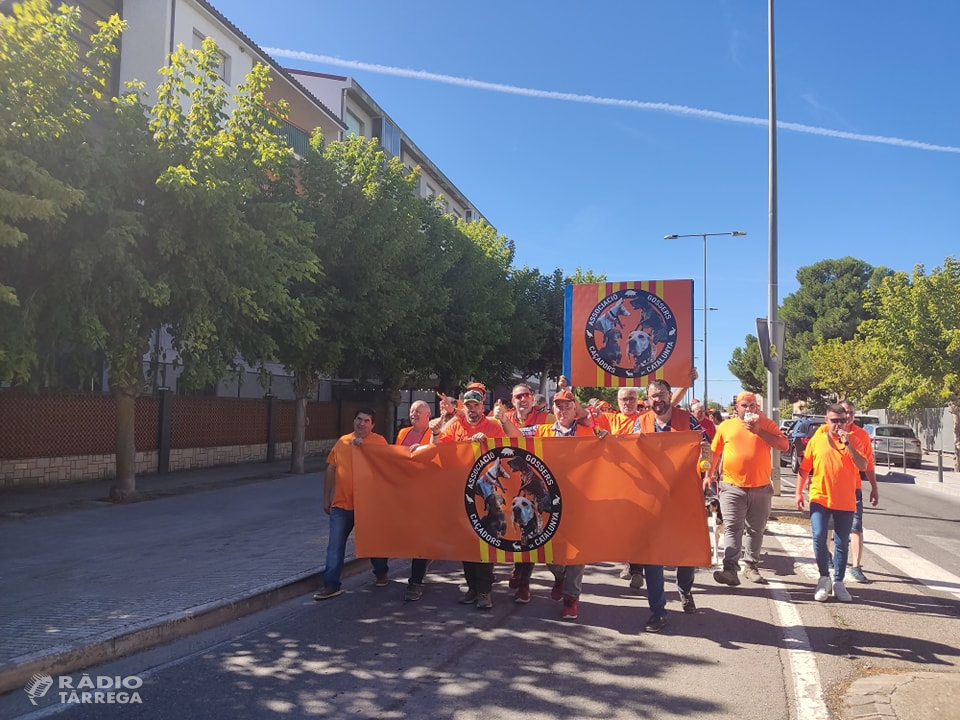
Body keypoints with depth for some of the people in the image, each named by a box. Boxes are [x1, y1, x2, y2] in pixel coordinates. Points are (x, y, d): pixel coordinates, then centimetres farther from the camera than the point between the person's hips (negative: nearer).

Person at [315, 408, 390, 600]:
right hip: (341, 504, 3)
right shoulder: (342, 441, 8)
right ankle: (331, 585, 4)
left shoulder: (378, 441, -4)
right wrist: (326, 498, 12)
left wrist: (363, 446, -22)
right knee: (335, 545, 0)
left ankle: (381, 573, 36)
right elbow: (331, 469, 13)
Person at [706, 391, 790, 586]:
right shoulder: (725, 426, 7)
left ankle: (751, 566, 26)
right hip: (732, 488, -1)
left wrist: (759, 431, -14)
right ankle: (730, 570, -16)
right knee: (732, 529, -10)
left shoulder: (766, 424, 4)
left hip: (761, 488, 1)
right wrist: (709, 475, 13)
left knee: (756, 530, 12)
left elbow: (784, 445, -7)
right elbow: (715, 452, 15)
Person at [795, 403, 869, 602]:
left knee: (842, 544, 8)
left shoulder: (854, 441, 3)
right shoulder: (816, 440, 3)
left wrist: (848, 445, -17)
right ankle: (824, 578, 6)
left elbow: (863, 466, -10)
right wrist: (799, 493, 4)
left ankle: (838, 583, 20)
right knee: (818, 537, -12)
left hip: (846, 501, 1)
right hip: (820, 498, -1)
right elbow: (804, 468, 7)